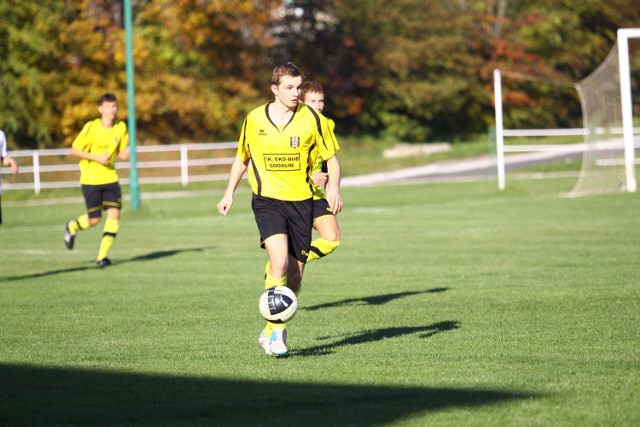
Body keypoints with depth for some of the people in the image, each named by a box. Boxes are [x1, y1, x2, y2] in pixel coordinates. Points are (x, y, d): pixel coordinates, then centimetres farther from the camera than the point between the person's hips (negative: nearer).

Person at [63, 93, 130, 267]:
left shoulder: (121, 128, 0)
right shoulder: (91, 127, -12)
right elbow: (74, 150, -9)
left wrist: (125, 154, -15)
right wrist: (97, 158, -19)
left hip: (110, 178, 4)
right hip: (90, 179, -4)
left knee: (114, 214, -12)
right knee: (94, 219, -1)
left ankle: (102, 255, -4)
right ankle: (72, 227, 34)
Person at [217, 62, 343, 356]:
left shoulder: (312, 119, -1)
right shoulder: (254, 120, 2)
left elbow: (331, 158, 5)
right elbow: (242, 158, 18)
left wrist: (333, 188, -12)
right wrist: (229, 193, 15)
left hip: (301, 202, 2)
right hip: (267, 200, -2)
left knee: (294, 277, 4)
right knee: (279, 260, -23)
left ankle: (271, 332, 23)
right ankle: (276, 334, -18)